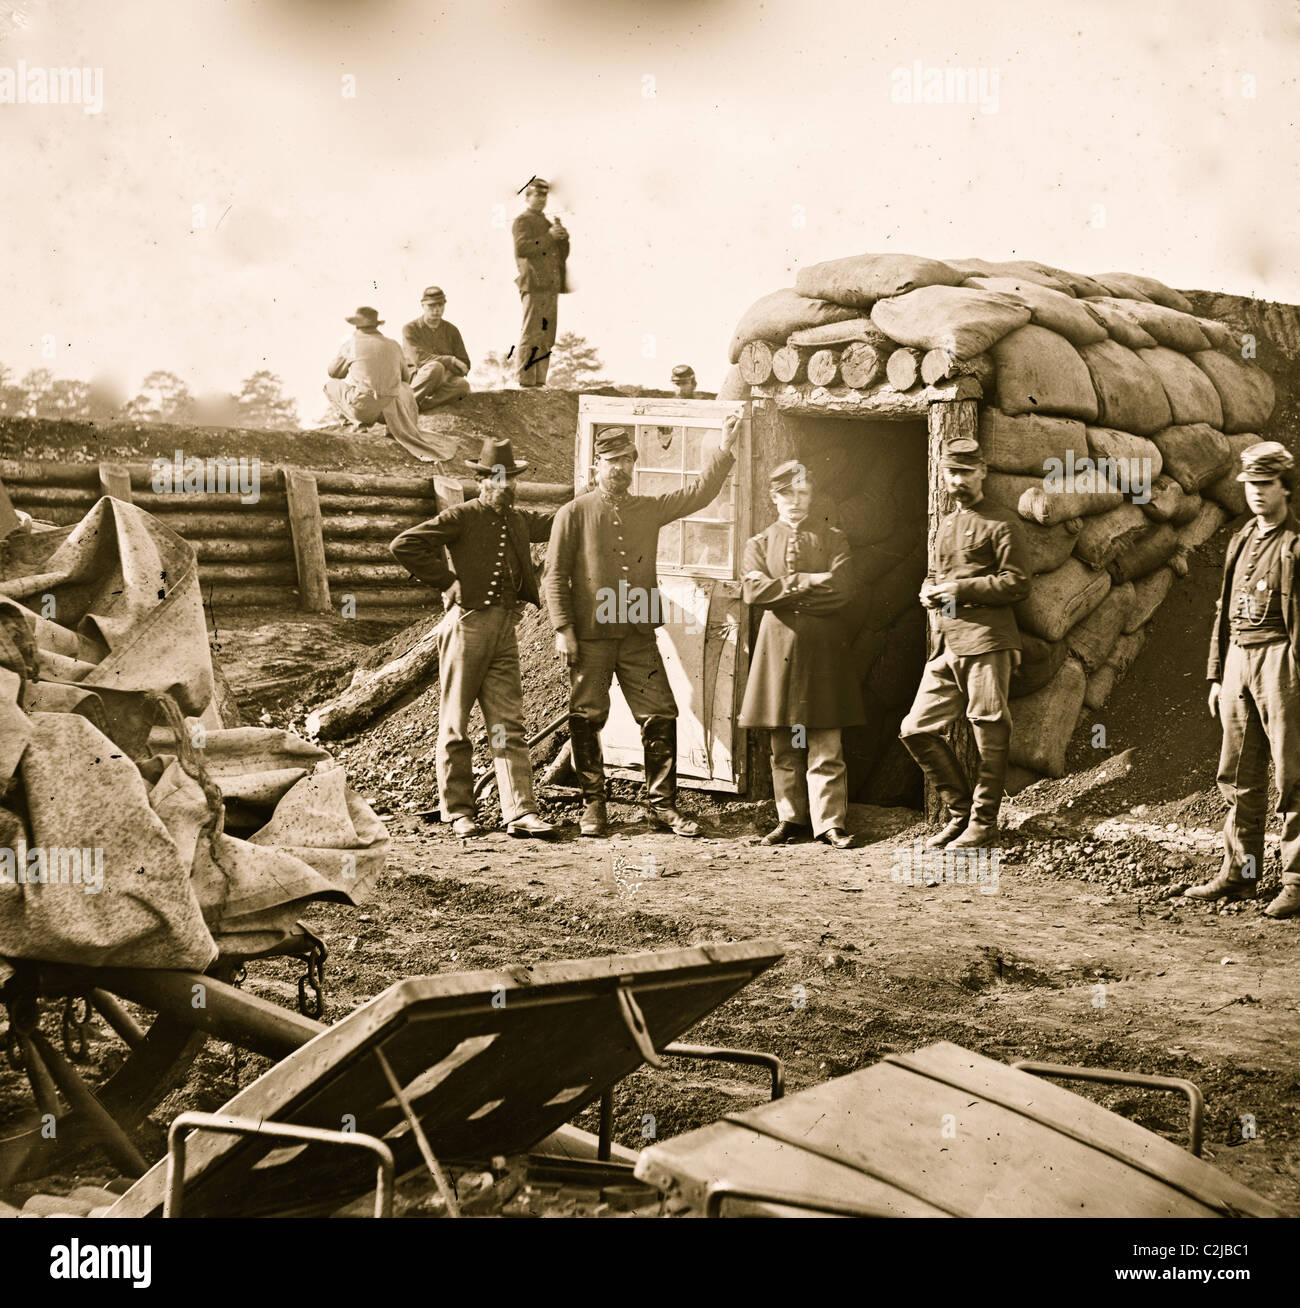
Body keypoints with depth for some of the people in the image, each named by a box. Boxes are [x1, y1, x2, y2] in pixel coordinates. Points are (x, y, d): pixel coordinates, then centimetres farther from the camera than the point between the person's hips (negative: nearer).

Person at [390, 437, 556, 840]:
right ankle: (458, 811, 11)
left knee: (509, 725, -1)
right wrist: (448, 581, -11)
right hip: (467, 623, -5)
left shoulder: (519, 521, 16)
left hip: (505, 630, 5)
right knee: (455, 724, 2)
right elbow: (403, 545, -13)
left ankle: (520, 813, -5)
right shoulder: (462, 517, -4)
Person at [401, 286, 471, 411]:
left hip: (444, 382, 4)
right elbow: (418, 358, -15)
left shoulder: (451, 331, 13)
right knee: (435, 368, -37)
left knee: (463, 385, -30)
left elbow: (465, 366, 12)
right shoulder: (410, 329, 1)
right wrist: (451, 361, -19)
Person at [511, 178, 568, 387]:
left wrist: (563, 237, 3)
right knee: (530, 336, -11)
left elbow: (562, 256, 23)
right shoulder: (522, 222, 1)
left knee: (547, 338, 6)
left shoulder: (547, 223, 25)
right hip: (534, 286, -8)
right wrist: (549, 237, -18)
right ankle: (526, 381, -12)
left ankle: (540, 382, 9)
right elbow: (521, 248, -17)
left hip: (551, 288, 8)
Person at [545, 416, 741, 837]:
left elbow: (697, 494, 9)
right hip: (590, 637, -3)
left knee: (660, 717, 0)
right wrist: (563, 629, -8)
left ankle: (661, 805, 9)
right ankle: (593, 806, 13)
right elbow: (555, 574, -1)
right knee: (587, 720, 1)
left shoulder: (650, 509, 12)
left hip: (639, 636, 3)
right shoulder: (574, 513, 2)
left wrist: (724, 450, -2)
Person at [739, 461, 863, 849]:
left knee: (826, 745, -4)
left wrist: (786, 589, -7)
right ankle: (791, 819, 12)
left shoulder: (833, 540, 10)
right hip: (778, 645, 1)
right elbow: (753, 591, -7)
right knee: (784, 746, 4)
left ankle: (829, 822, -2)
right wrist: (808, 583, -9)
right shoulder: (759, 544, 11)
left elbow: (839, 589, -7)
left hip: (824, 647, -1)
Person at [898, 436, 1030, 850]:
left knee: (990, 735, -3)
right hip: (947, 645, 8)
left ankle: (983, 823, 5)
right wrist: (930, 593, 7)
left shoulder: (1001, 523, -2)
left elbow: (1017, 583, -9)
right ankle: (961, 811, 15)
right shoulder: (947, 526, 22)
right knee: (916, 730, 5)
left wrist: (962, 588, -14)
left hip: (986, 643, -8)